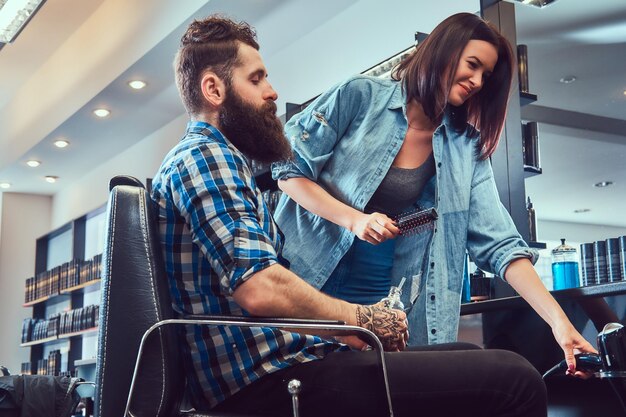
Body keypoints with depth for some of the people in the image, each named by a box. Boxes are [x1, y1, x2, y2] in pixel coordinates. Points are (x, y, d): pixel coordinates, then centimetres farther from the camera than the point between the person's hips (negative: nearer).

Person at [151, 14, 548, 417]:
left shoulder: (221, 161, 23)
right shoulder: (203, 157, -9)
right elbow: (261, 288, -24)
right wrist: (364, 320, -9)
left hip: (274, 364, 11)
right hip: (268, 379, -11)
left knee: (468, 357, 20)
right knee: (514, 379, -14)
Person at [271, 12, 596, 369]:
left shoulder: (467, 150, 3)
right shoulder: (362, 96, -6)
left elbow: (500, 244, -2)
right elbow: (287, 168, -5)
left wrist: (558, 320, -13)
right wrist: (353, 219, -17)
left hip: (386, 307, 3)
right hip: (311, 283, -3)